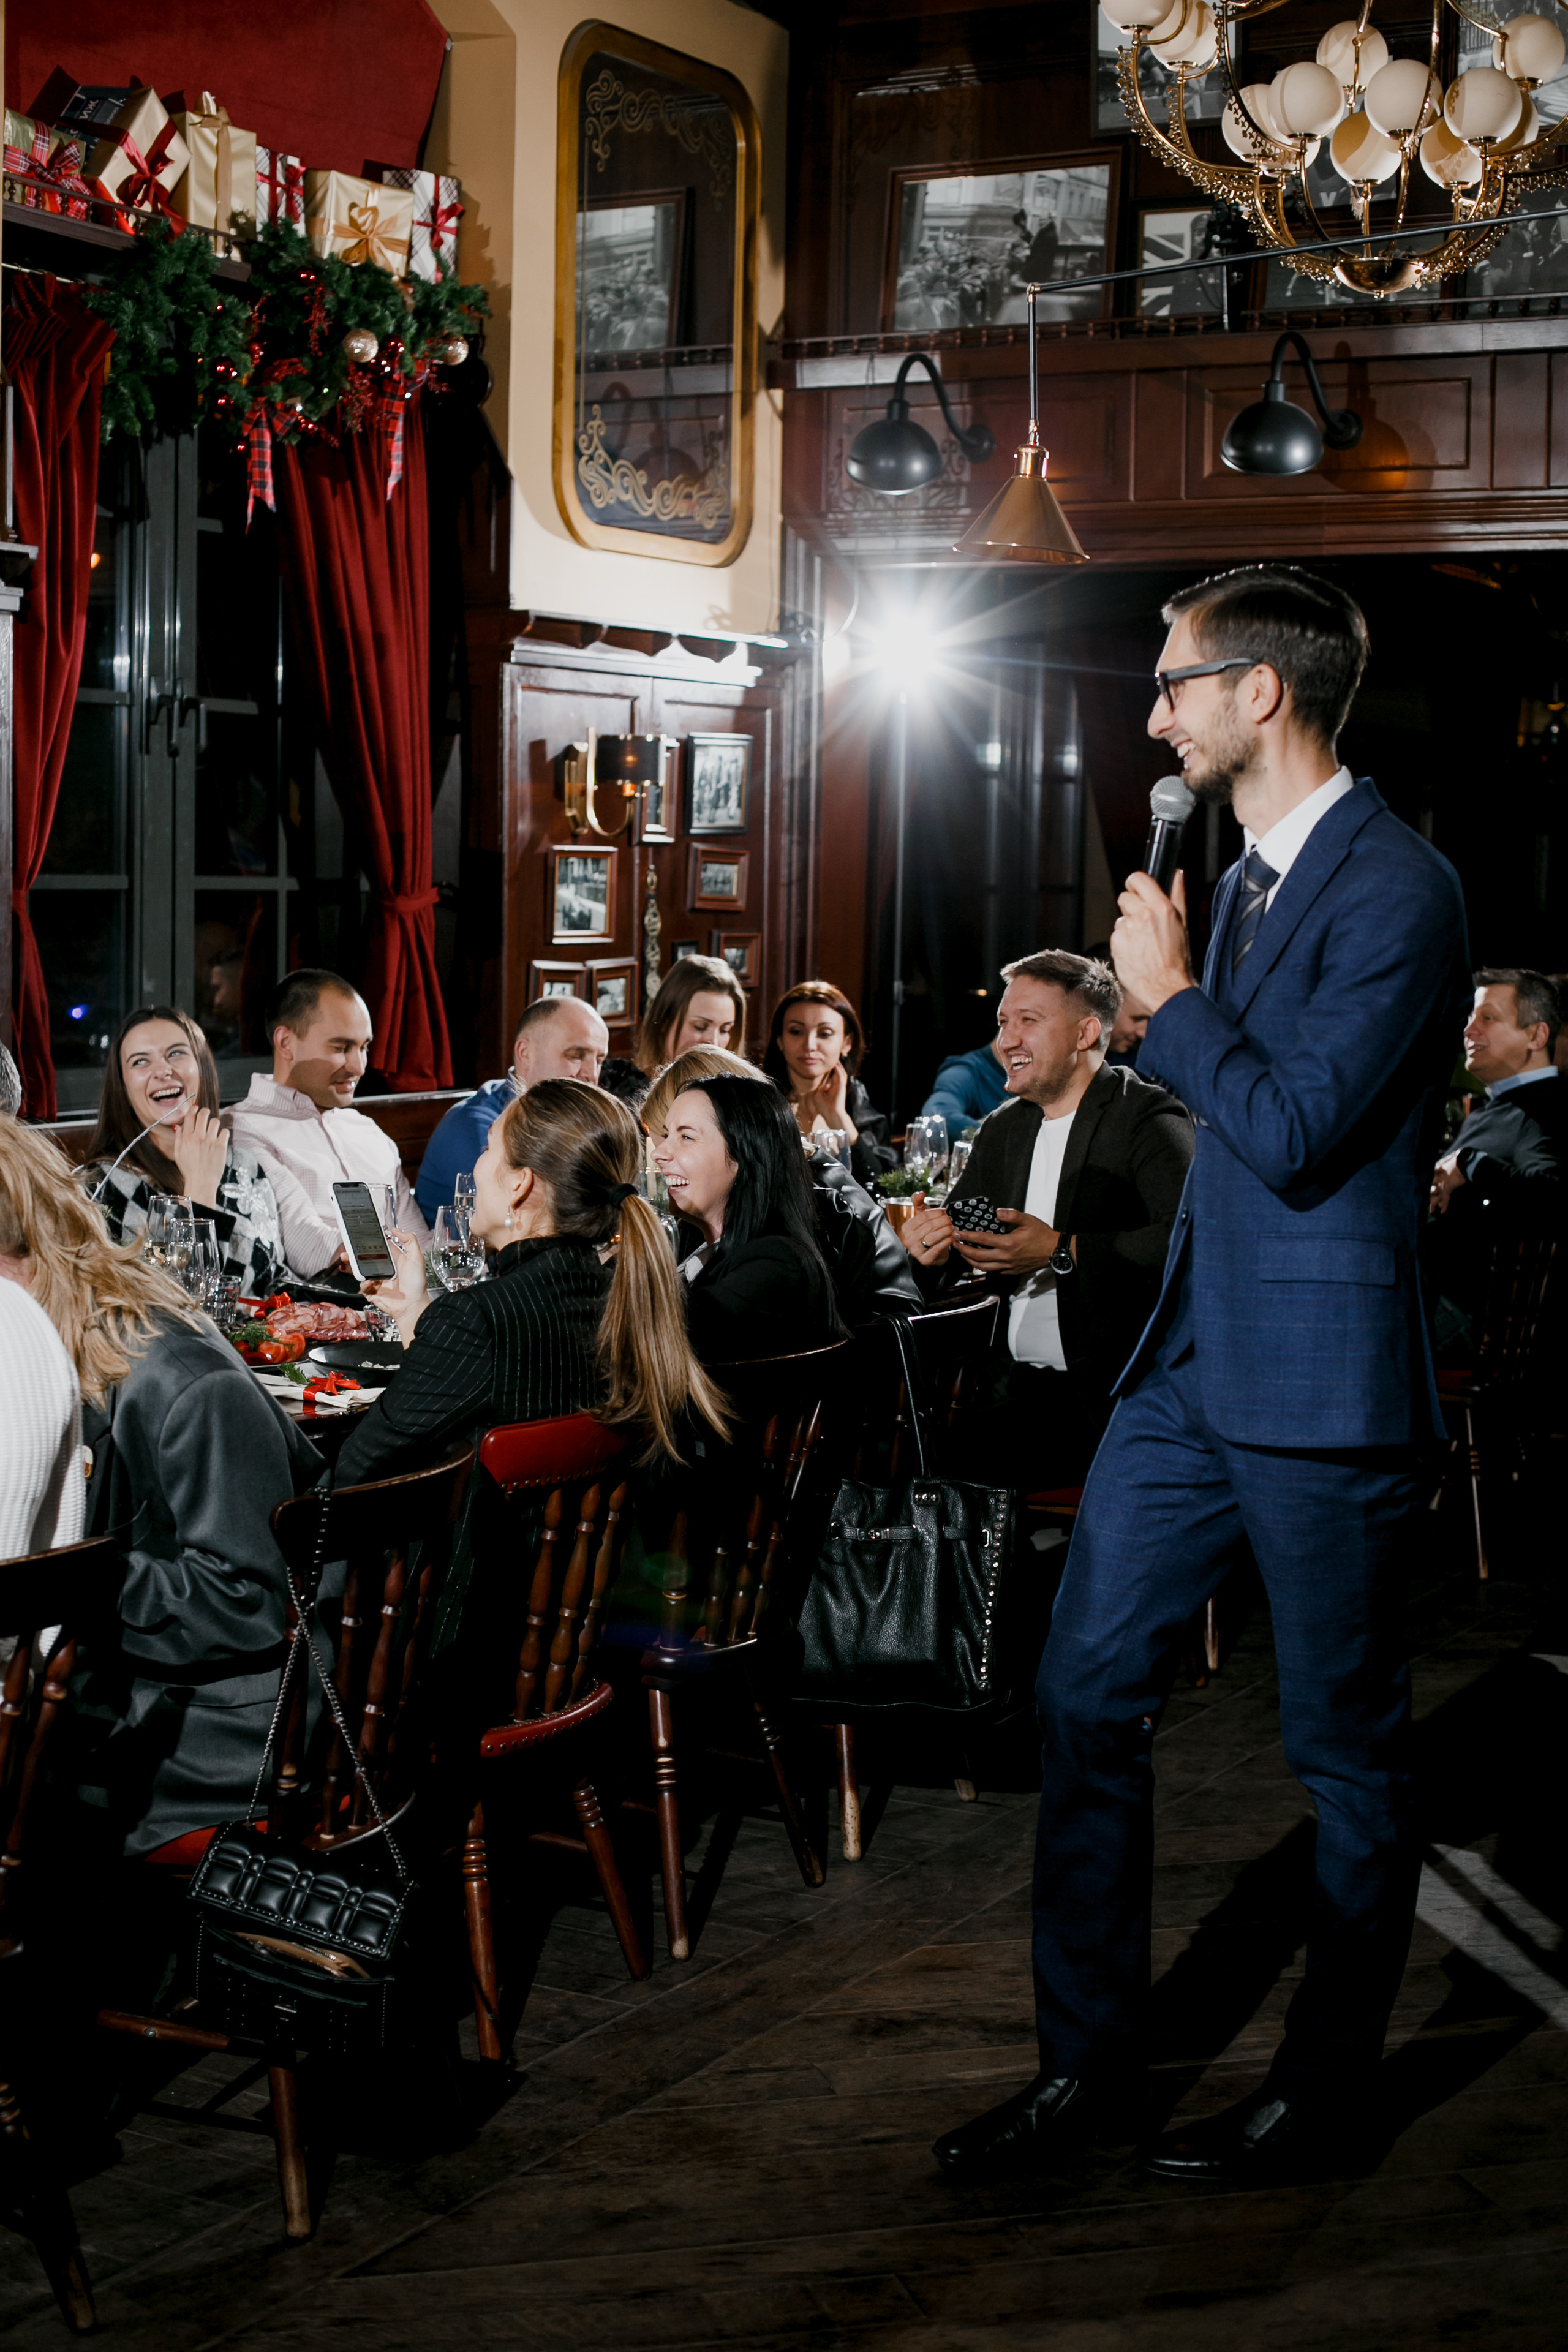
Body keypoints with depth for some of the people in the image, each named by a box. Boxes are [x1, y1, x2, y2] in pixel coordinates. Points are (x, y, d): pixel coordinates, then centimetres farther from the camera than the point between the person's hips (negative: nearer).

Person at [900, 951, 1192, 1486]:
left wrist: (1062, 1253, -26)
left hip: (1118, 1390, -7)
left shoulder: (1148, 1118, -6)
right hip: (1021, 1384, 7)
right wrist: (924, 1251, -6)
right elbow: (950, 1240, 19)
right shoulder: (1003, 1130, 18)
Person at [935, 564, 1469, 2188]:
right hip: (1194, 1362, 9)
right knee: (1085, 1689, 7)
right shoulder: (1248, 879, 14)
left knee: (1345, 1748, 5)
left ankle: (1319, 2097, 19)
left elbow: (1293, 1133, -22)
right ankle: (1085, 2058, 18)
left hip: (1322, 1382, -9)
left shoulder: (1396, 889, -15)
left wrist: (1167, 997, -13)